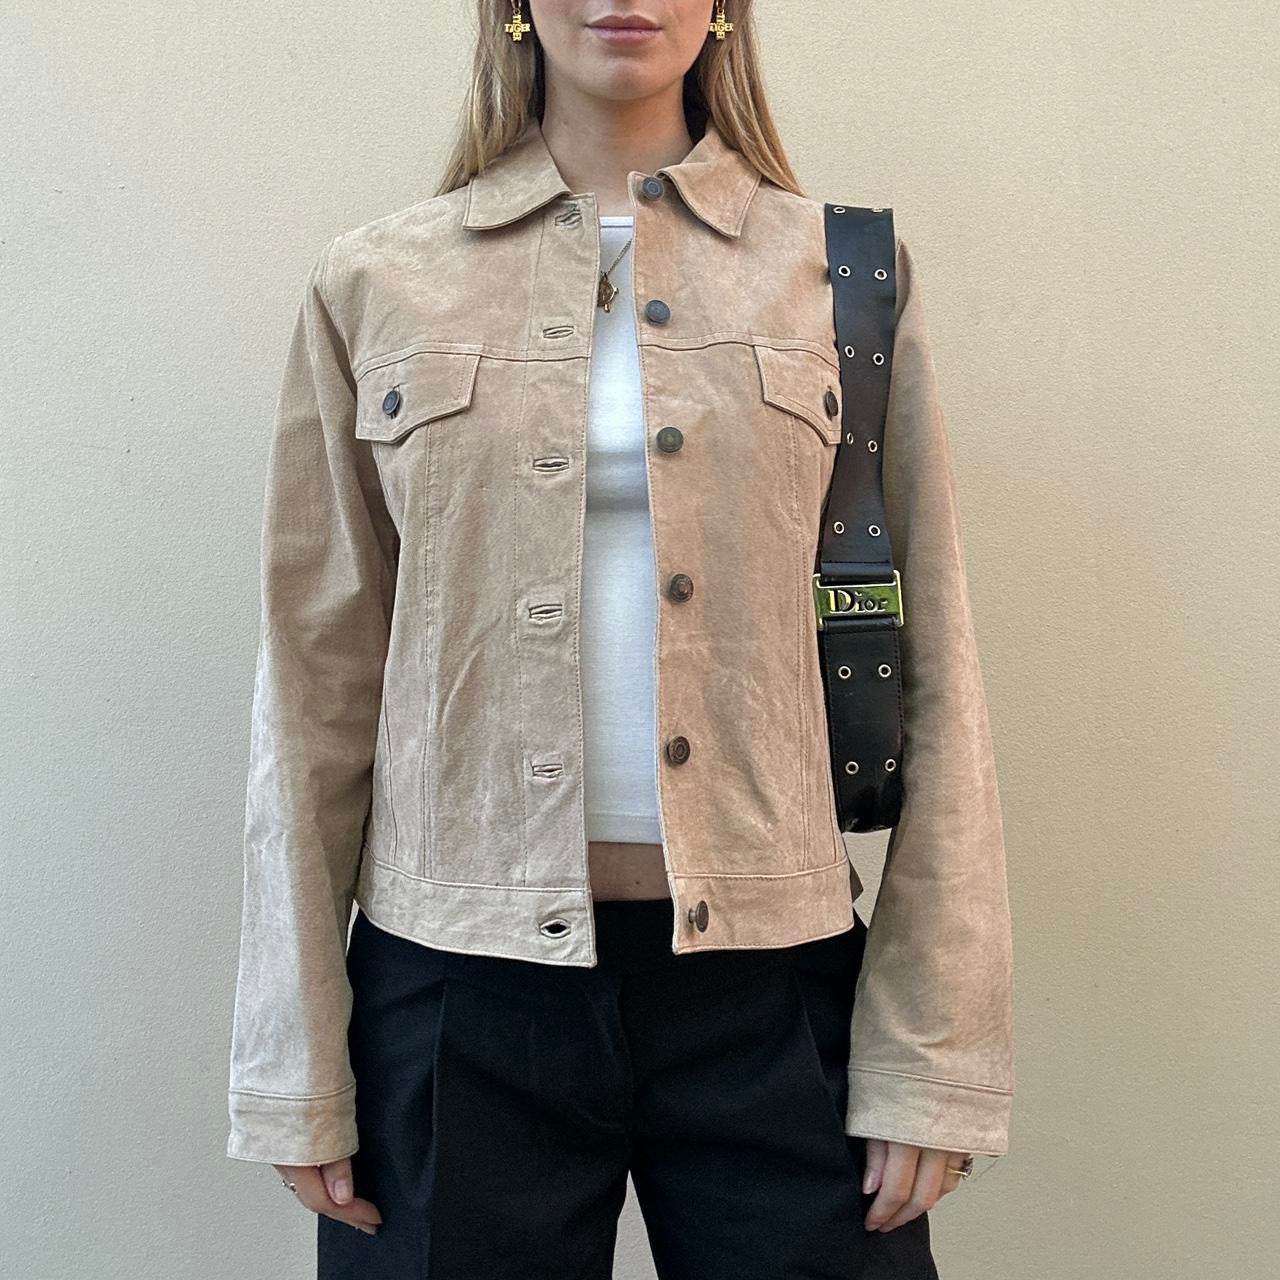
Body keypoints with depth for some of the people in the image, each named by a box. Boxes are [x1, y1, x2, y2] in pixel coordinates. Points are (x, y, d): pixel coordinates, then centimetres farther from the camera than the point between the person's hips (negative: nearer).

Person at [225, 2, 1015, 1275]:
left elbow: (935, 683, 1)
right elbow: (314, 682, 3)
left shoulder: (844, 272, 3)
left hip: (768, 983, 0)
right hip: (461, 986, 1)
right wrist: (298, 1069, 1)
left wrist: (935, 1054, -3)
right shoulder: (375, 283, 4)